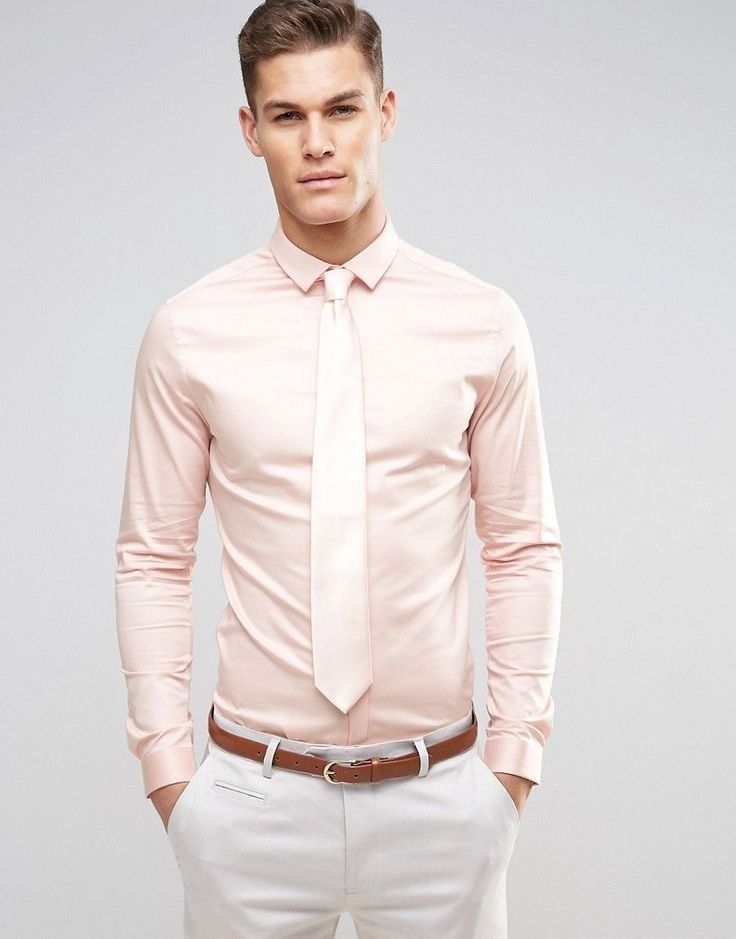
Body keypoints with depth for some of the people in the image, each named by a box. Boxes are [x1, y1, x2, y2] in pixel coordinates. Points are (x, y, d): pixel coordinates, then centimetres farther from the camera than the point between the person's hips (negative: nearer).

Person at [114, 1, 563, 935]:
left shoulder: (483, 324, -3)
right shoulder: (188, 332, -4)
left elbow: (524, 550, 3)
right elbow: (152, 560, 2)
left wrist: (515, 755, 2)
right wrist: (166, 768, 0)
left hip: (439, 794, 1)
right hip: (255, 795, 0)